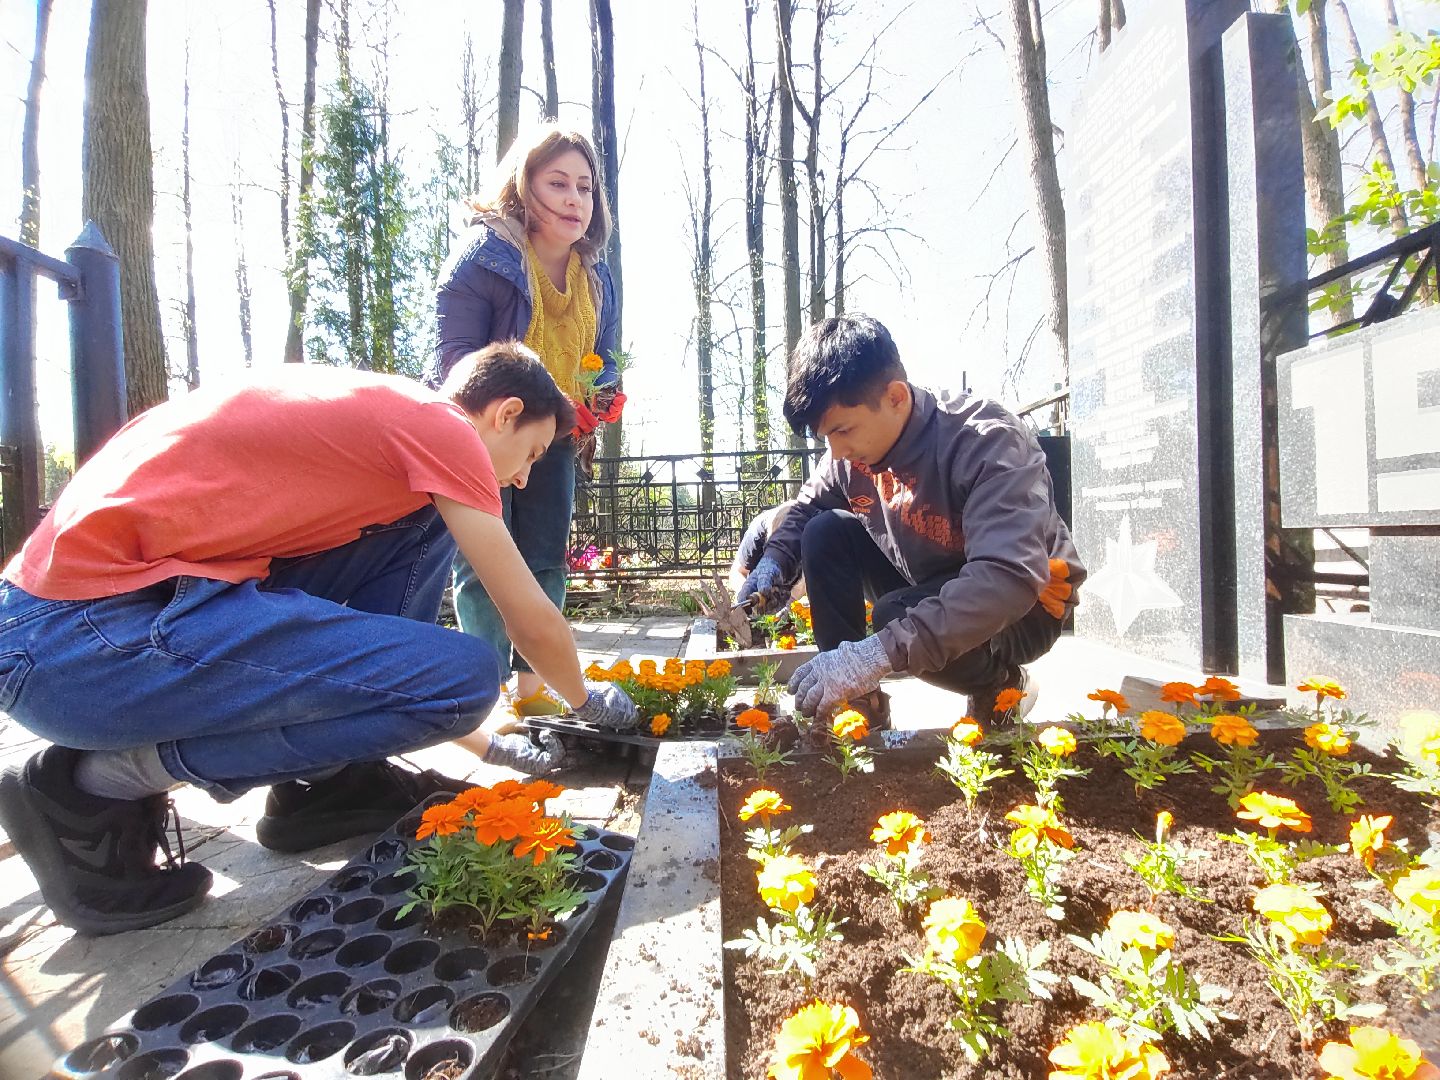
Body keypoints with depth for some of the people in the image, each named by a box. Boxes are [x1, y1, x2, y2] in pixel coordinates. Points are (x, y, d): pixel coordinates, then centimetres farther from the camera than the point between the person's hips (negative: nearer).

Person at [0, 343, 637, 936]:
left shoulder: (384, 412, 21)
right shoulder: (440, 422, -6)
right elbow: (533, 621, -3)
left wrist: (487, 742, 29)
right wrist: (586, 700, 19)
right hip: (78, 634, -10)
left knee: (426, 522, 10)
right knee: (460, 676, -17)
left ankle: (332, 778, 11)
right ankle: (97, 783, -3)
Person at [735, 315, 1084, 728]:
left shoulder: (989, 442, -31)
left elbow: (1012, 578, -43)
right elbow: (805, 510, 7)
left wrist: (881, 651, -52)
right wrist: (773, 562, -17)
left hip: (1027, 602, -6)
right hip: (926, 582, 6)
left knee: (899, 617, -34)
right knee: (826, 533, -13)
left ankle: (1003, 682, -2)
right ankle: (856, 697, -7)